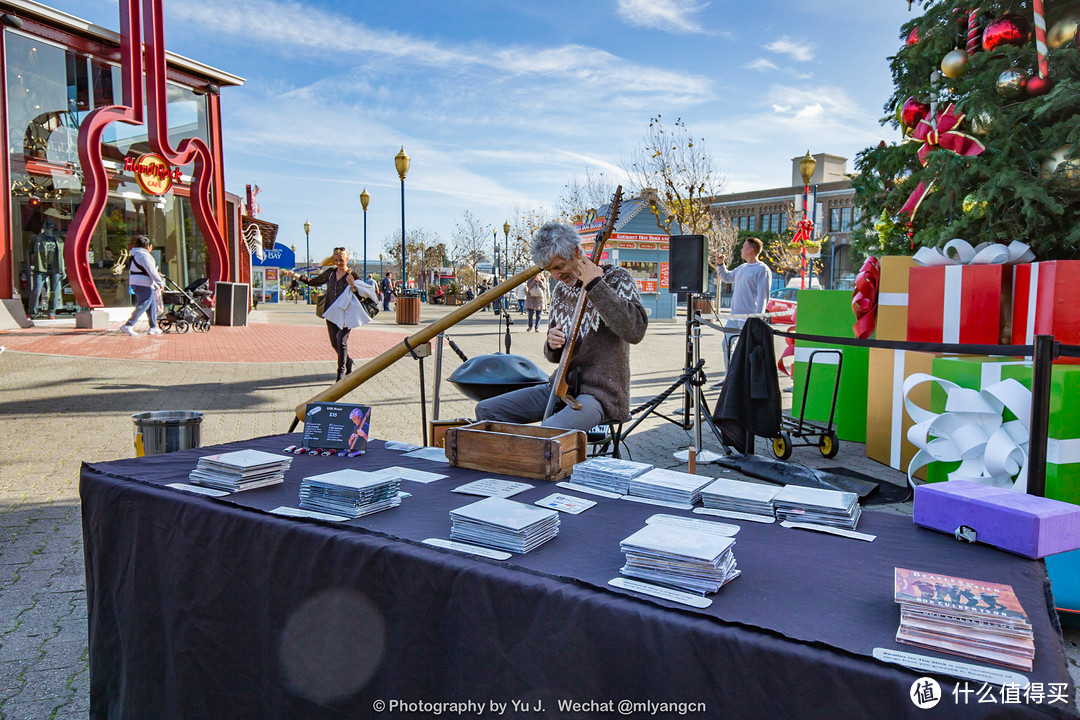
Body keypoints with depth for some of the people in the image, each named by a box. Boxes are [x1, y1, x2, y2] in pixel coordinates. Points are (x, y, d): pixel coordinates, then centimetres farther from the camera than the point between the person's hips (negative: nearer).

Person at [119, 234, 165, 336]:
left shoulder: (135, 254, 17)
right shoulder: (144, 255, -15)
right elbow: (152, 272, -19)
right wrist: (161, 283, -11)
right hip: (144, 285, -10)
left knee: (152, 305, 15)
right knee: (142, 306, -8)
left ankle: (153, 327, 18)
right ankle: (128, 326, -9)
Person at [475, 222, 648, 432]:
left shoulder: (615, 278, -6)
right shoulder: (561, 291, 12)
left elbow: (635, 331, -26)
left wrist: (595, 286, -23)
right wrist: (552, 345, -5)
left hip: (601, 393, -7)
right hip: (562, 387, 7)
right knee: (486, 410, 0)